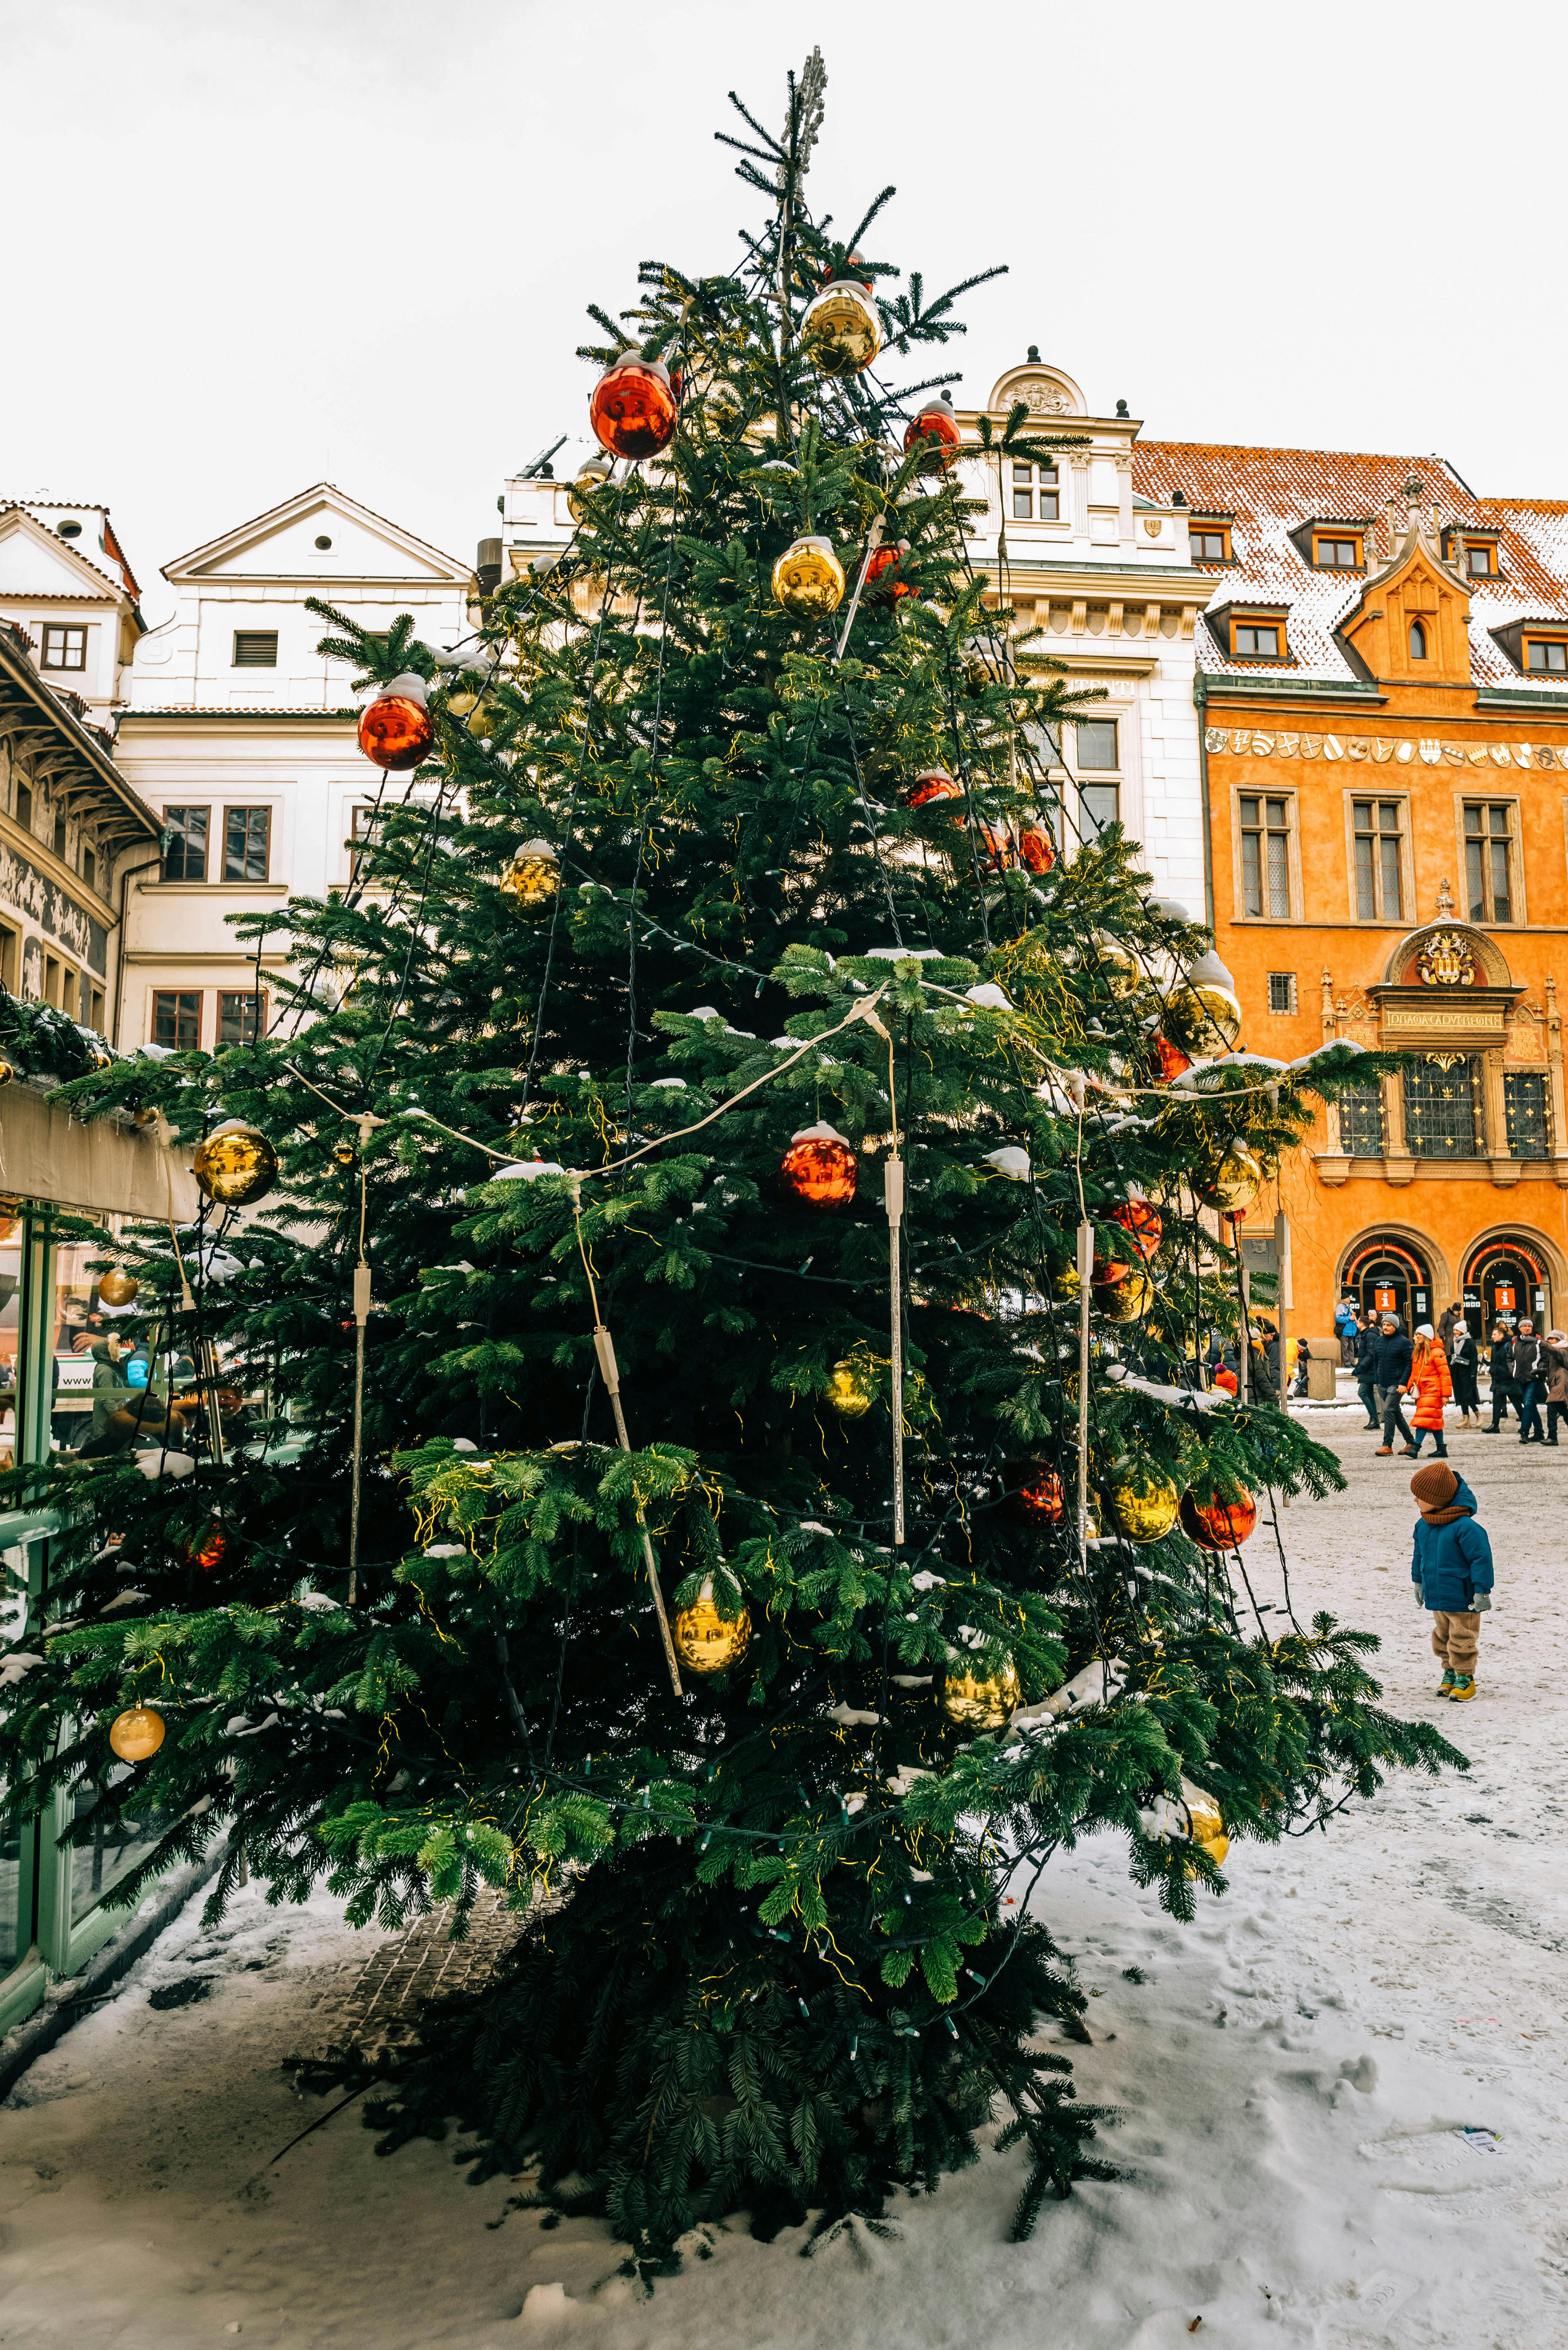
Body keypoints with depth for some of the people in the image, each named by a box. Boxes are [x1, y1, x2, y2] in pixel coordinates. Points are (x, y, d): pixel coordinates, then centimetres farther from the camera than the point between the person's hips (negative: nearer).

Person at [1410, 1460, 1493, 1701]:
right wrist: (1419, 1581, 20)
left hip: (1462, 1598, -8)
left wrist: (1482, 1590, -17)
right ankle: (1450, 1673, 32)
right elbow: (1419, 1554, 16)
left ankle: (1465, 1677, 17)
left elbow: (1481, 1558, -19)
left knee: (1462, 1638, 2)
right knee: (1442, 1635, 18)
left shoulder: (1464, 1526, -23)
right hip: (1436, 1596, 8)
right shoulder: (1423, 1525, 1)